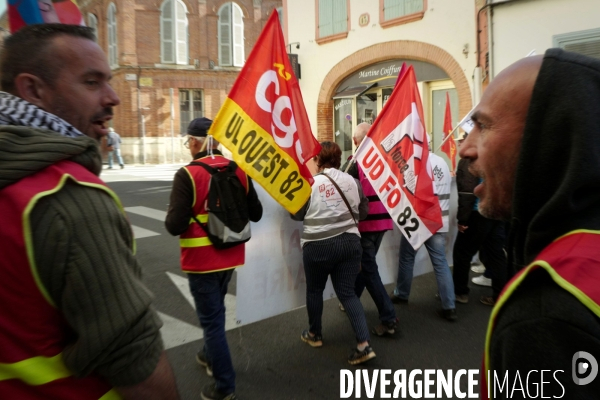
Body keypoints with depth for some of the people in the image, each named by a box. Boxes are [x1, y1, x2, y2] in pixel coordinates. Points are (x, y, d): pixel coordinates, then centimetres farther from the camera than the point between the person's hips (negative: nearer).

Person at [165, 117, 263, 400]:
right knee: (215, 310, 27)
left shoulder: (187, 175, -18)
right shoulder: (238, 170, -3)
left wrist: (172, 216, -1)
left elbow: (175, 225, -22)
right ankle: (212, 356, 48)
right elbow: (255, 214, 2)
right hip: (230, 256, 6)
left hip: (202, 260, -6)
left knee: (211, 318, 8)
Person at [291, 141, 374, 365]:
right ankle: (364, 345, 2)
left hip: (318, 246, -3)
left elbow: (296, 214, 0)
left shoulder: (310, 184, -9)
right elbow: (363, 212, 10)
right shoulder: (352, 181, 1)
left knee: (314, 290, 17)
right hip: (350, 242, 3)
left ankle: (314, 335, 35)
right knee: (347, 292, 9)